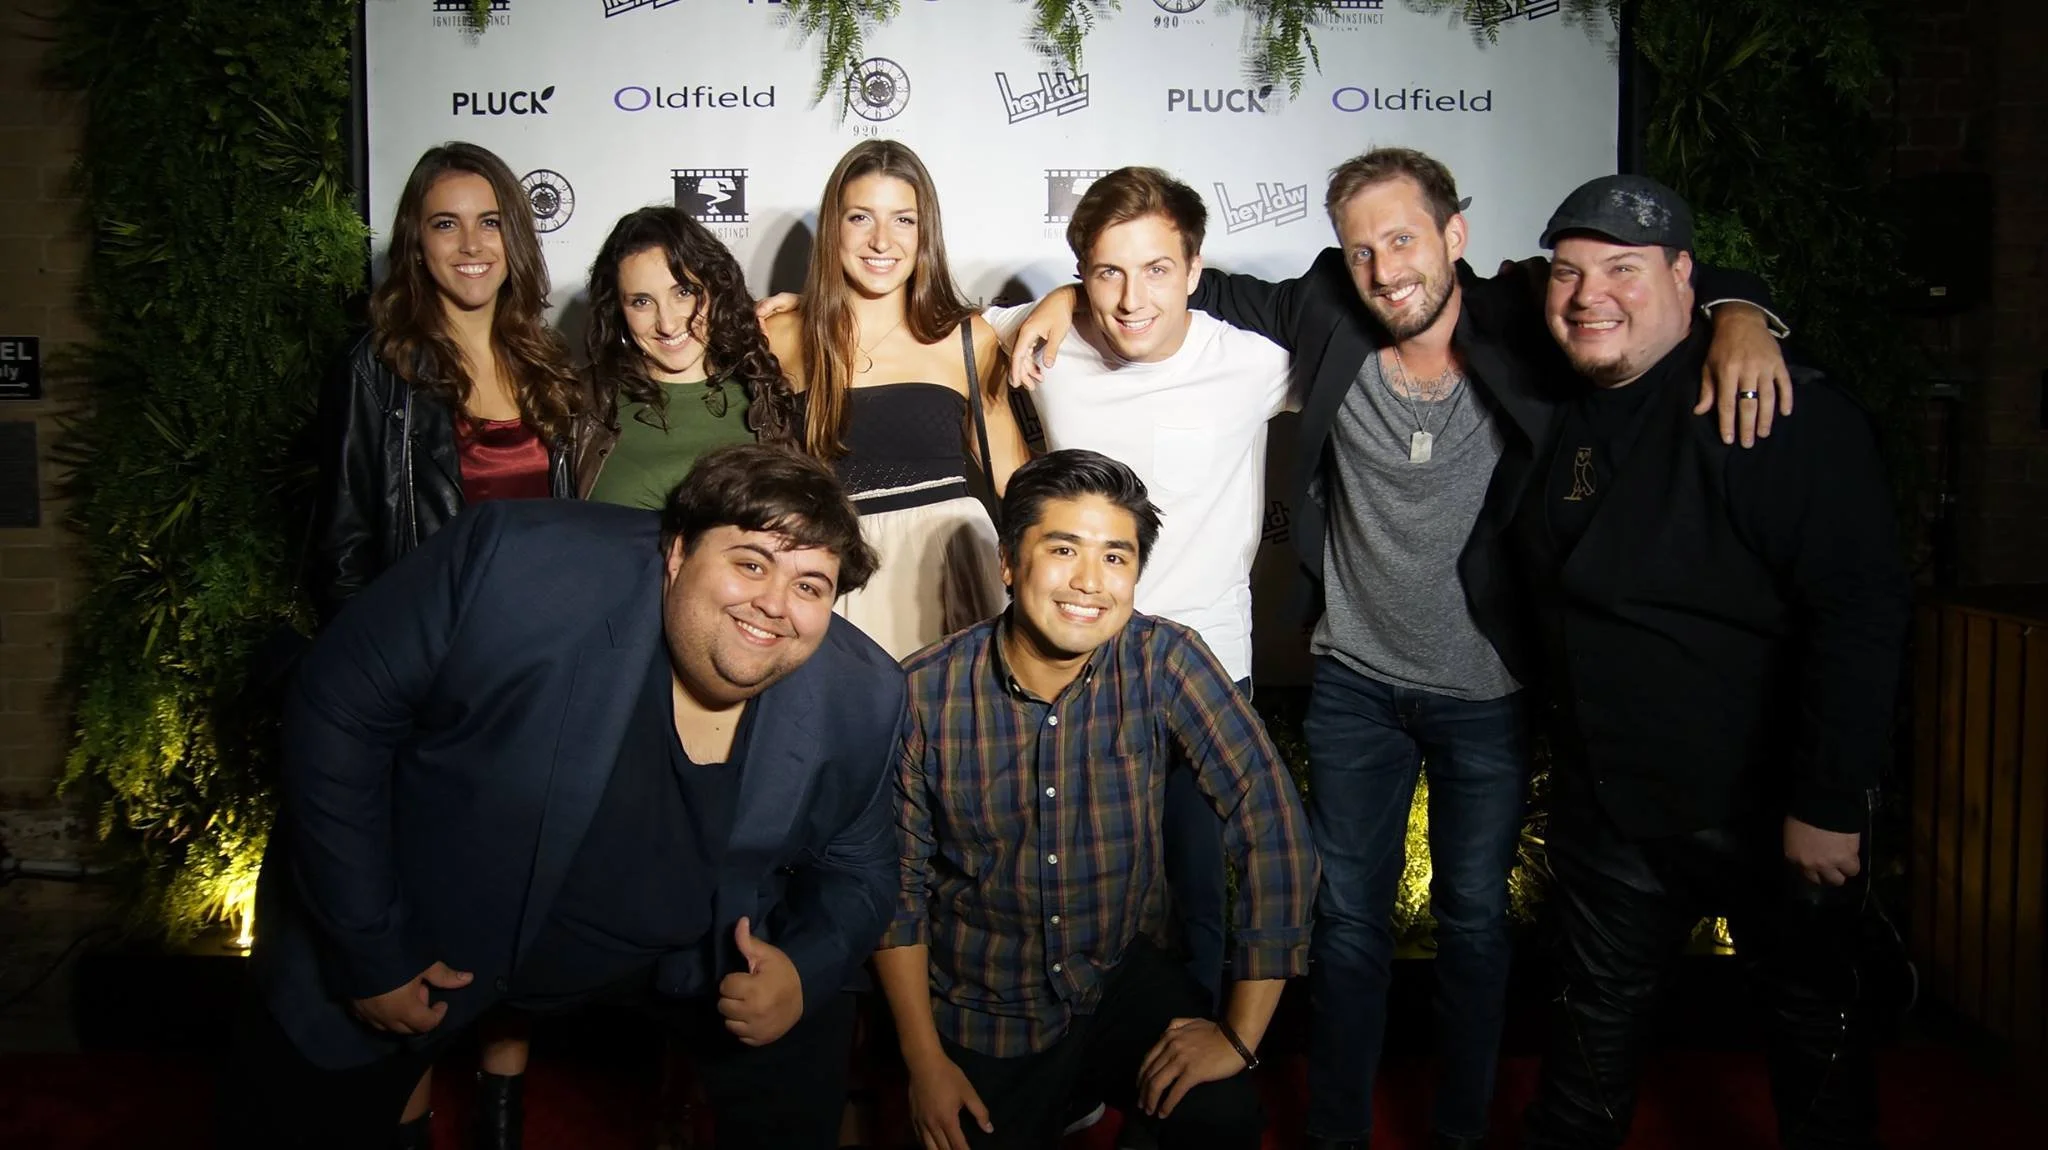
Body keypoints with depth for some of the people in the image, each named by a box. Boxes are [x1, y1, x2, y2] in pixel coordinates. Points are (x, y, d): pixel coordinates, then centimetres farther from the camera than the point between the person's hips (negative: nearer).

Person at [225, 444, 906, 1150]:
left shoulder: (861, 703, -18)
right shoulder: (516, 564, -31)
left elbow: (854, 871, 0)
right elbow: (335, 716, -22)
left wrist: (804, 972, -21)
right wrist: (368, 954, -18)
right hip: (417, 939, -2)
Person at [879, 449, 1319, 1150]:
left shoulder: (1166, 665, -16)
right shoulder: (924, 693, -16)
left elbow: (1272, 826, -18)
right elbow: (899, 887, -6)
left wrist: (1241, 1035, -19)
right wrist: (924, 1061, -6)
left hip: (1124, 980, 0)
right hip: (982, 1016, 1)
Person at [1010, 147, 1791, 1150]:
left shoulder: (1521, 329, -12)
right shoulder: (1327, 319, -9)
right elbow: (1211, 291, 3)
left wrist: (1739, 314, -27)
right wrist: (1072, 292, -8)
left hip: (1488, 692, -1)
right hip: (1355, 682, 1)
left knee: (1474, 917, 16)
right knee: (1346, 915, 12)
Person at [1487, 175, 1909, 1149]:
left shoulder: (1783, 411, -18)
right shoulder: (1551, 413, 4)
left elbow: (1861, 610, -23)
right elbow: (1520, 590, 18)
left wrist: (1829, 804, -23)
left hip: (1769, 806, -5)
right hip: (1606, 802, 5)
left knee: (1813, 1019, 17)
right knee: (1594, 1017, 18)